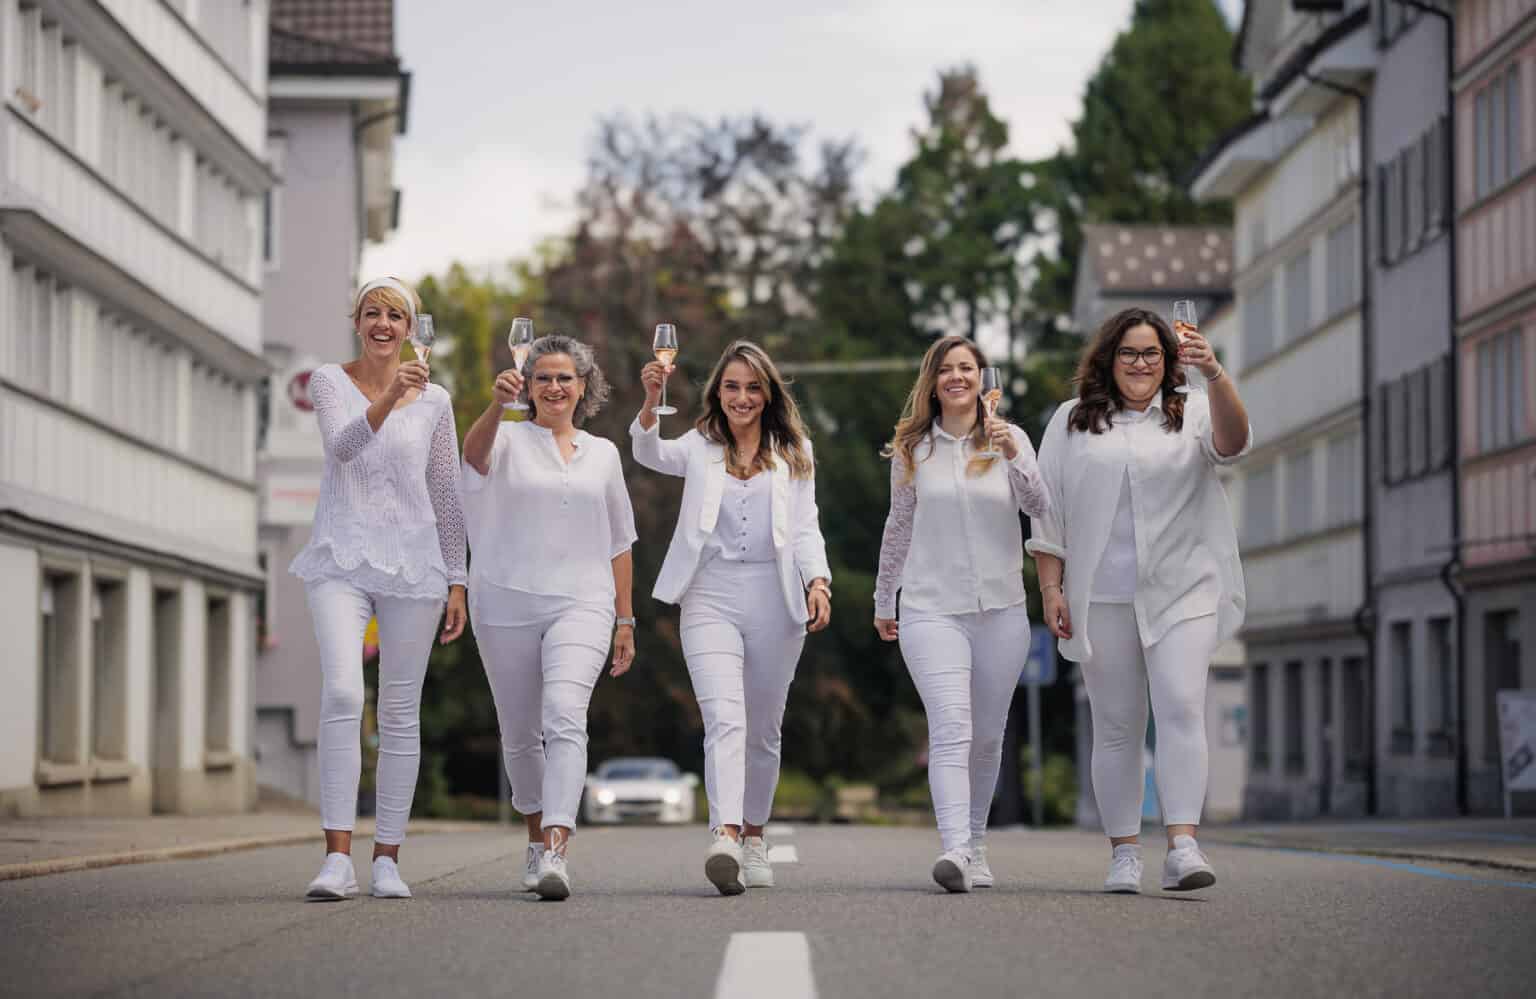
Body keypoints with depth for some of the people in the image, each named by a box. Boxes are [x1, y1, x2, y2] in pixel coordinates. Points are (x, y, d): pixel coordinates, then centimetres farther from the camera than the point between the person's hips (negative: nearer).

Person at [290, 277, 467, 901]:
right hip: (342, 557, -2)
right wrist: (388, 400, -33)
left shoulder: (433, 400, 8)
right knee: (341, 693, -18)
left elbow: (447, 497, 12)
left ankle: (387, 860, 8)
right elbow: (342, 446, -15)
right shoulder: (329, 382, 4)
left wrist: (456, 581, 8)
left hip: (412, 561, 2)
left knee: (401, 711, 2)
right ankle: (337, 858, -20)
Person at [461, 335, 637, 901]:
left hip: (581, 604, 0)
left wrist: (625, 621, 15)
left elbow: (619, 544, 18)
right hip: (507, 604, 0)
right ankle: (538, 836, 33)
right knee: (520, 734, 10)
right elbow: (475, 452, -21)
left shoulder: (602, 454, 13)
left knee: (565, 717, -21)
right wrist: (497, 405, -41)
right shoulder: (508, 440, 5)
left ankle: (556, 852, -33)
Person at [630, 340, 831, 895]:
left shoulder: (794, 453, 13)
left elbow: (806, 528, 10)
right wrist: (651, 402, -29)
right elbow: (649, 454, -10)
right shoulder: (699, 449, 9)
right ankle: (726, 838, -32)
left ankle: (753, 836, 26)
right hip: (710, 599, -2)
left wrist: (818, 581, -7)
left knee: (763, 729, 11)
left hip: (774, 598, 2)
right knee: (723, 718, -18)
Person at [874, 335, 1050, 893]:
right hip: (931, 610, -1)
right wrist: (883, 601, 24)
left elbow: (1038, 507, -6)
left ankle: (975, 845, 23)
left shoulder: (1010, 440, 6)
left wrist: (1013, 458, -23)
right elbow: (899, 528, 18)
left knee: (987, 737, 9)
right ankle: (955, 848, -29)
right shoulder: (912, 449, 8)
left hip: (1001, 611, 1)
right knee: (951, 729, -18)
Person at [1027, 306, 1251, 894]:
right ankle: (1124, 853, 10)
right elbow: (1049, 512, 11)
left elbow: (1232, 441, -13)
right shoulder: (1071, 423, 13)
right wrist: (1051, 589, 2)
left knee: (1181, 709, -16)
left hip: (1180, 593, -1)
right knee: (1117, 727, 4)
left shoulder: (1191, 416, 10)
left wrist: (1214, 374, -28)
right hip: (1102, 599, 1)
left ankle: (1183, 846, -22)